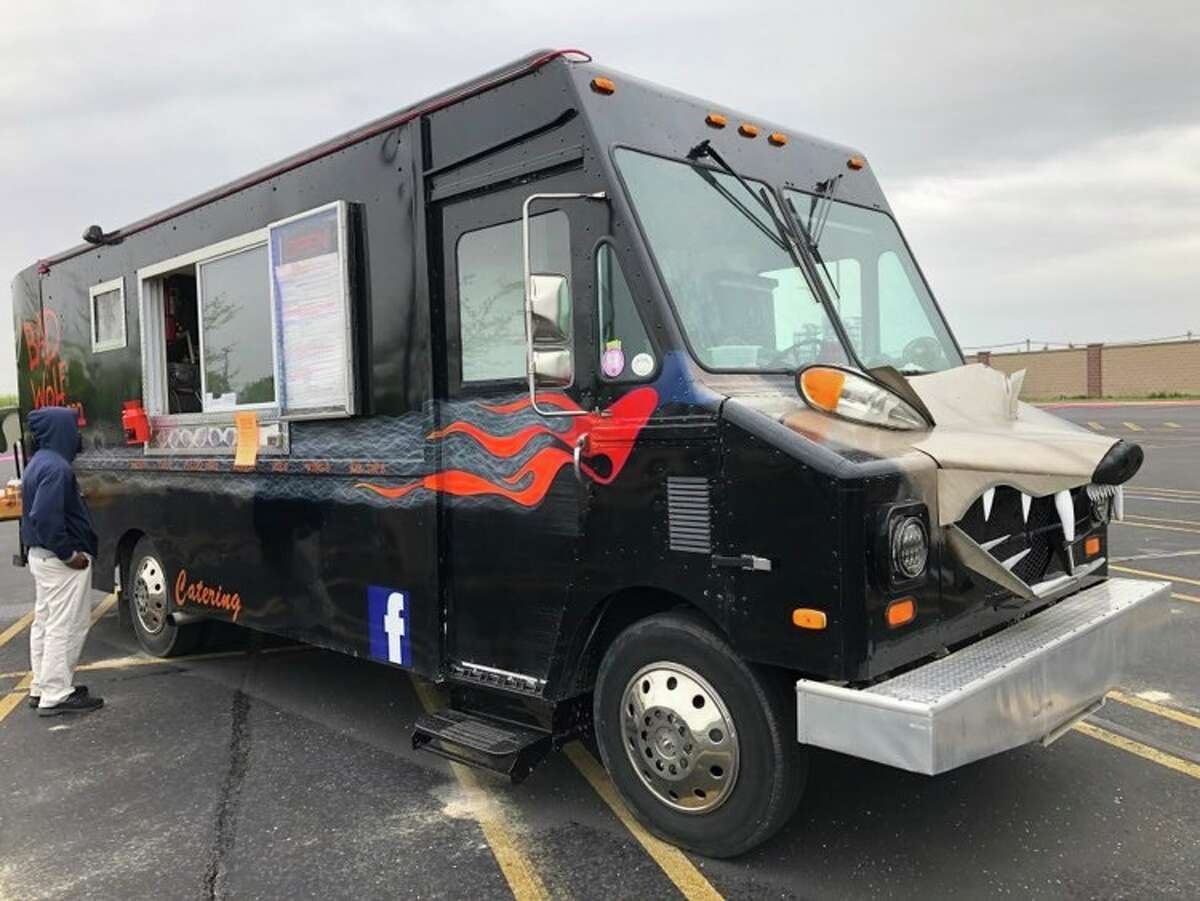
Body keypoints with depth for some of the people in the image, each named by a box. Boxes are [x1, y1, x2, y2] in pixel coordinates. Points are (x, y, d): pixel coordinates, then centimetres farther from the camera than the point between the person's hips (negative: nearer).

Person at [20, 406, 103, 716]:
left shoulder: (39, 463, 11)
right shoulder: (56, 467, -21)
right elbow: (45, 517, -29)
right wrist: (69, 553, -20)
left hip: (42, 555, 11)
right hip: (61, 561, -11)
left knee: (45, 623, 17)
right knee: (65, 627, -3)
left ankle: (42, 687, 27)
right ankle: (56, 696, 3)